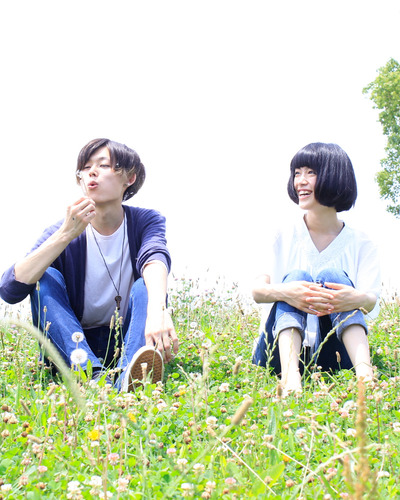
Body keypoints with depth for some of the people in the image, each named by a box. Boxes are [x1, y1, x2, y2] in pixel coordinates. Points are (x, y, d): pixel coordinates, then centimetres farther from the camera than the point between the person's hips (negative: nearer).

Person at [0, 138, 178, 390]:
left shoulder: (146, 221, -4)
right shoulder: (64, 231, -6)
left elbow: (155, 258, -29)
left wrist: (157, 310, -52)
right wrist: (65, 236, -30)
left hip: (127, 343, -1)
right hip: (74, 345, 1)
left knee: (145, 285, -25)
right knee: (45, 278, -20)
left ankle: (128, 382, -52)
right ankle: (93, 375, -43)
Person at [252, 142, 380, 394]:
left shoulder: (360, 245, 4)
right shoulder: (284, 237, 4)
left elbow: (372, 302, -10)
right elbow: (257, 290, -8)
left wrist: (359, 299, -37)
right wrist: (284, 292, -33)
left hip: (331, 356, 0)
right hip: (283, 349, 1)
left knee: (332, 274, -22)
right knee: (296, 277, -24)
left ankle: (364, 373, -43)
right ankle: (290, 375, -47)